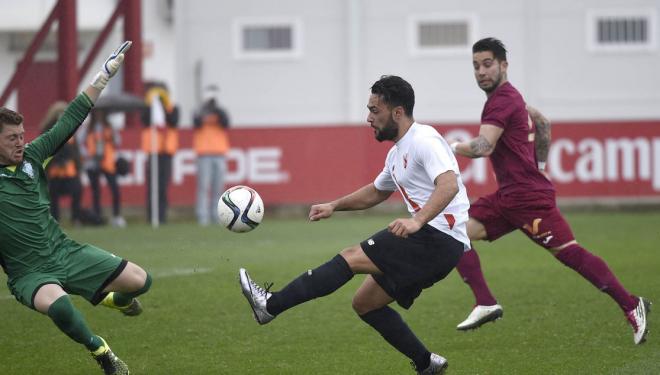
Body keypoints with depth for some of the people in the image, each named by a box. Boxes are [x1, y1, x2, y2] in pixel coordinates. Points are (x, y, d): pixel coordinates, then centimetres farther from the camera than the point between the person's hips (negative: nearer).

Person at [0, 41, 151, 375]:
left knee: (140, 282, -4)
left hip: (64, 252, 5)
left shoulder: (32, 157, 2)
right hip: (30, 272, -5)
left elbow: (71, 119, 8)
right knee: (57, 304, -39)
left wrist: (105, 75, 8)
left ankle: (116, 300, 36)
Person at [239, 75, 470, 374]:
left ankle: (269, 305, -13)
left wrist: (417, 220, -42)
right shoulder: (397, 152, 19)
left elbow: (449, 185, -29)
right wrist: (334, 206, 25)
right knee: (365, 303, 11)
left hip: (440, 239, -10)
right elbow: (376, 192, 37)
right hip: (431, 244, 10)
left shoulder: (423, 140, -13)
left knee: (351, 258, -14)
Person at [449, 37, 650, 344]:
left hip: (529, 198, -10)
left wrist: (455, 147, -7)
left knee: (571, 254, -8)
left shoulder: (501, 101, -15)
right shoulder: (510, 97, 16)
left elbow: (483, 147, -27)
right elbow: (542, 122, 32)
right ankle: (486, 304, -6)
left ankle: (632, 307, -1)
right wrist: (539, 164, 32)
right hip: (507, 197, 10)